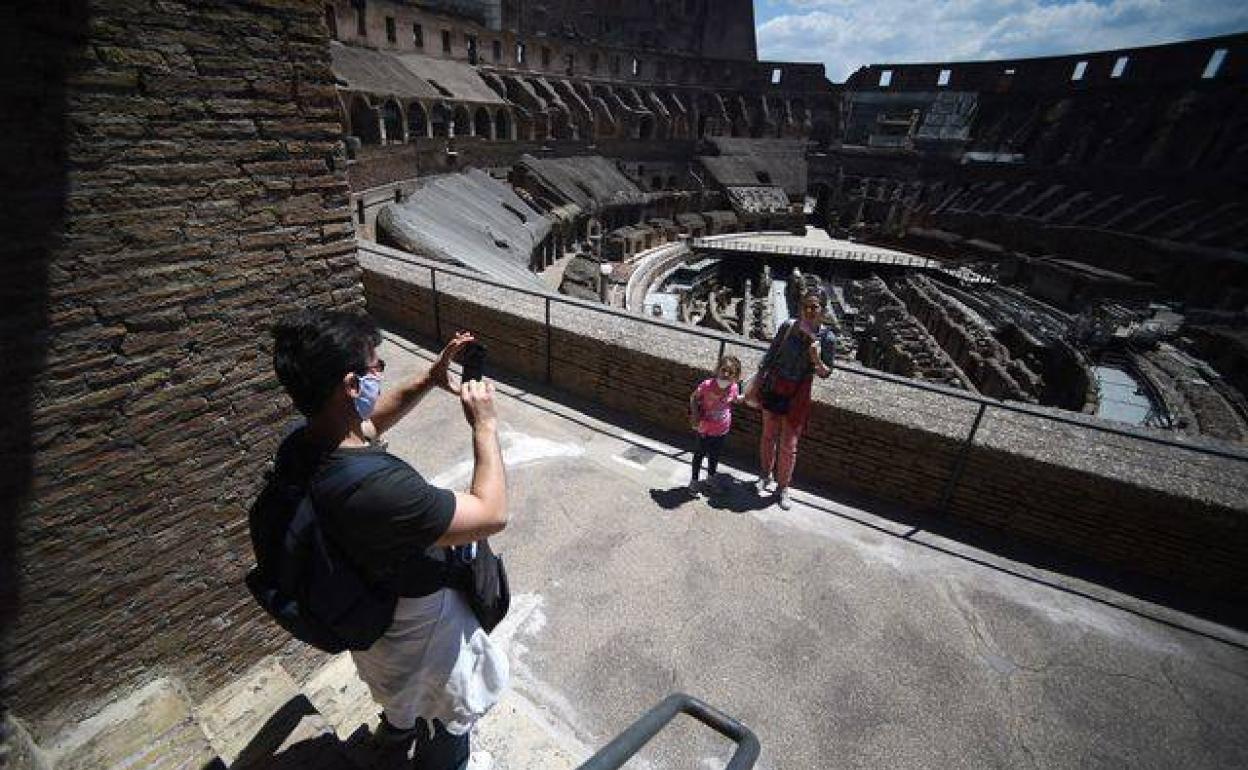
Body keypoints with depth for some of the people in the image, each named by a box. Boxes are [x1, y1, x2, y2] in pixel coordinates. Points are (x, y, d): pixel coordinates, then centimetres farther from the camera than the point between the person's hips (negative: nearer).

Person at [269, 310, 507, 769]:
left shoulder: (299, 446, -19)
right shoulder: (380, 487, -45)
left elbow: (369, 418, 3)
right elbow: (492, 514, -34)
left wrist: (429, 379, -10)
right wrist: (485, 425, -26)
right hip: (422, 627, -8)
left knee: (403, 687, 41)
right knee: (449, 719, 26)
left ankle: (397, 731, 70)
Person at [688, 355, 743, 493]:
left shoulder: (734, 388, -16)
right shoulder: (707, 385, -28)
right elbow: (693, 398, -13)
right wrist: (695, 416, -17)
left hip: (722, 430, 4)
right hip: (705, 429, -3)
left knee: (715, 454, 26)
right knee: (700, 453, 17)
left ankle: (711, 476, 51)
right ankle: (694, 480, 37)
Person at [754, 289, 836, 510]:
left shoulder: (827, 338, -13)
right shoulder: (788, 326, -10)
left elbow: (826, 373, -5)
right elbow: (770, 355, 2)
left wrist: (817, 361, -26)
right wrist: (758, 380, 5)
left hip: (798, 394, -2)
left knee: (789, 445, 7)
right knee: (769, 436, 17)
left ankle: (783, 487, 27)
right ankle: (766, 475, 40)